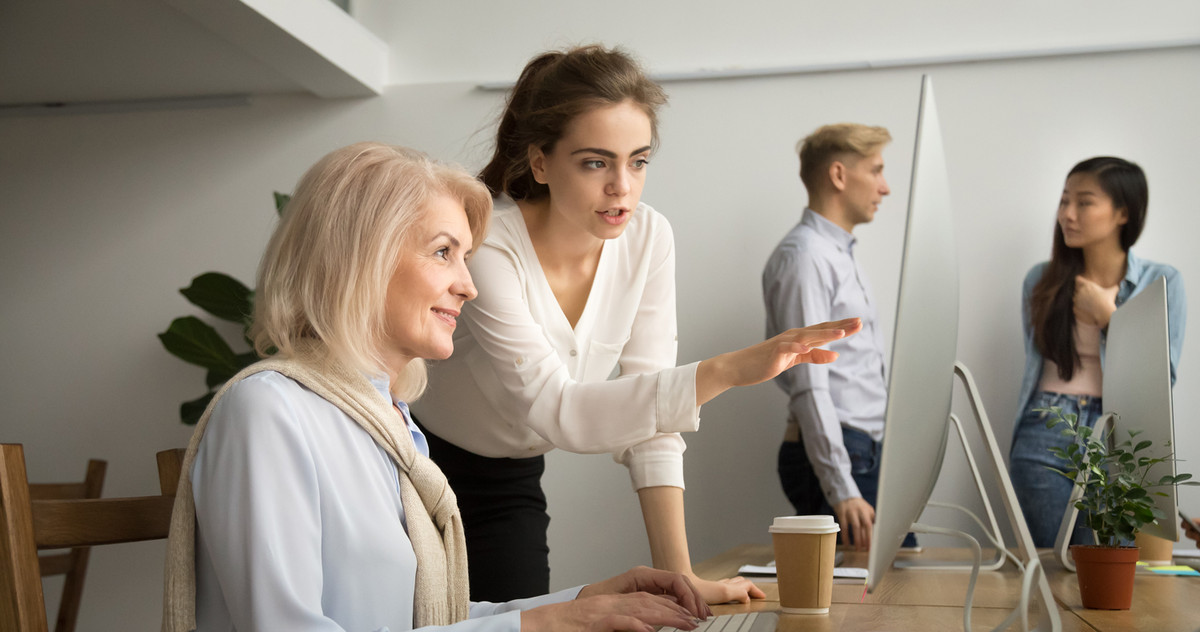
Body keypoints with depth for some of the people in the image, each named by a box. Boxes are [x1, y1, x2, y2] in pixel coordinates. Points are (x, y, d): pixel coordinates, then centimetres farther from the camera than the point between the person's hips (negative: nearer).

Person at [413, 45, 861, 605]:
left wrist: (677, 572, -19)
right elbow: (552, 409, -32)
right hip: (420, 475, -4)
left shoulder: (648, 239, -12)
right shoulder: (487, 247, -27)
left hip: (513, 488, 4)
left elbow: (650, 403, -12)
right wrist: (726, 370, -41)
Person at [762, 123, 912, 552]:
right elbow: (809, 384, -21)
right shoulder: (804, 256, -13)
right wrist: (841, 491, -25)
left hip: (870, 452, 10)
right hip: (838, 453, -10)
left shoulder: (842, 254, 20)